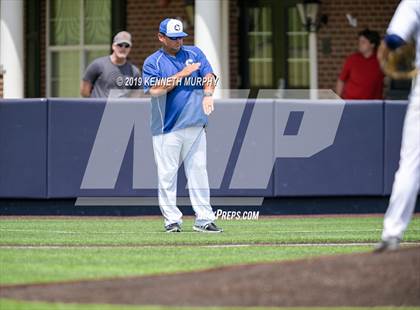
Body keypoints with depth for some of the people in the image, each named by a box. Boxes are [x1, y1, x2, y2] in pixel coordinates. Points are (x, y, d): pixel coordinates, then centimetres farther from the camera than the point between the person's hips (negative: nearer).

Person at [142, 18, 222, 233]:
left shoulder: (194, 53, 13)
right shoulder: (152, 62, 3)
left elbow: (209, 76, 2)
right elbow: (155, 89, -12)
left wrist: (208, 95, -18)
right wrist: (182, 74, -13)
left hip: (195, 126, 3)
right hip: (167, 128, -3)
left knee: (198, 171, 2)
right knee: (167, 174, -2)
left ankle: (204, 219, 4)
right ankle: (172, 220, 4)